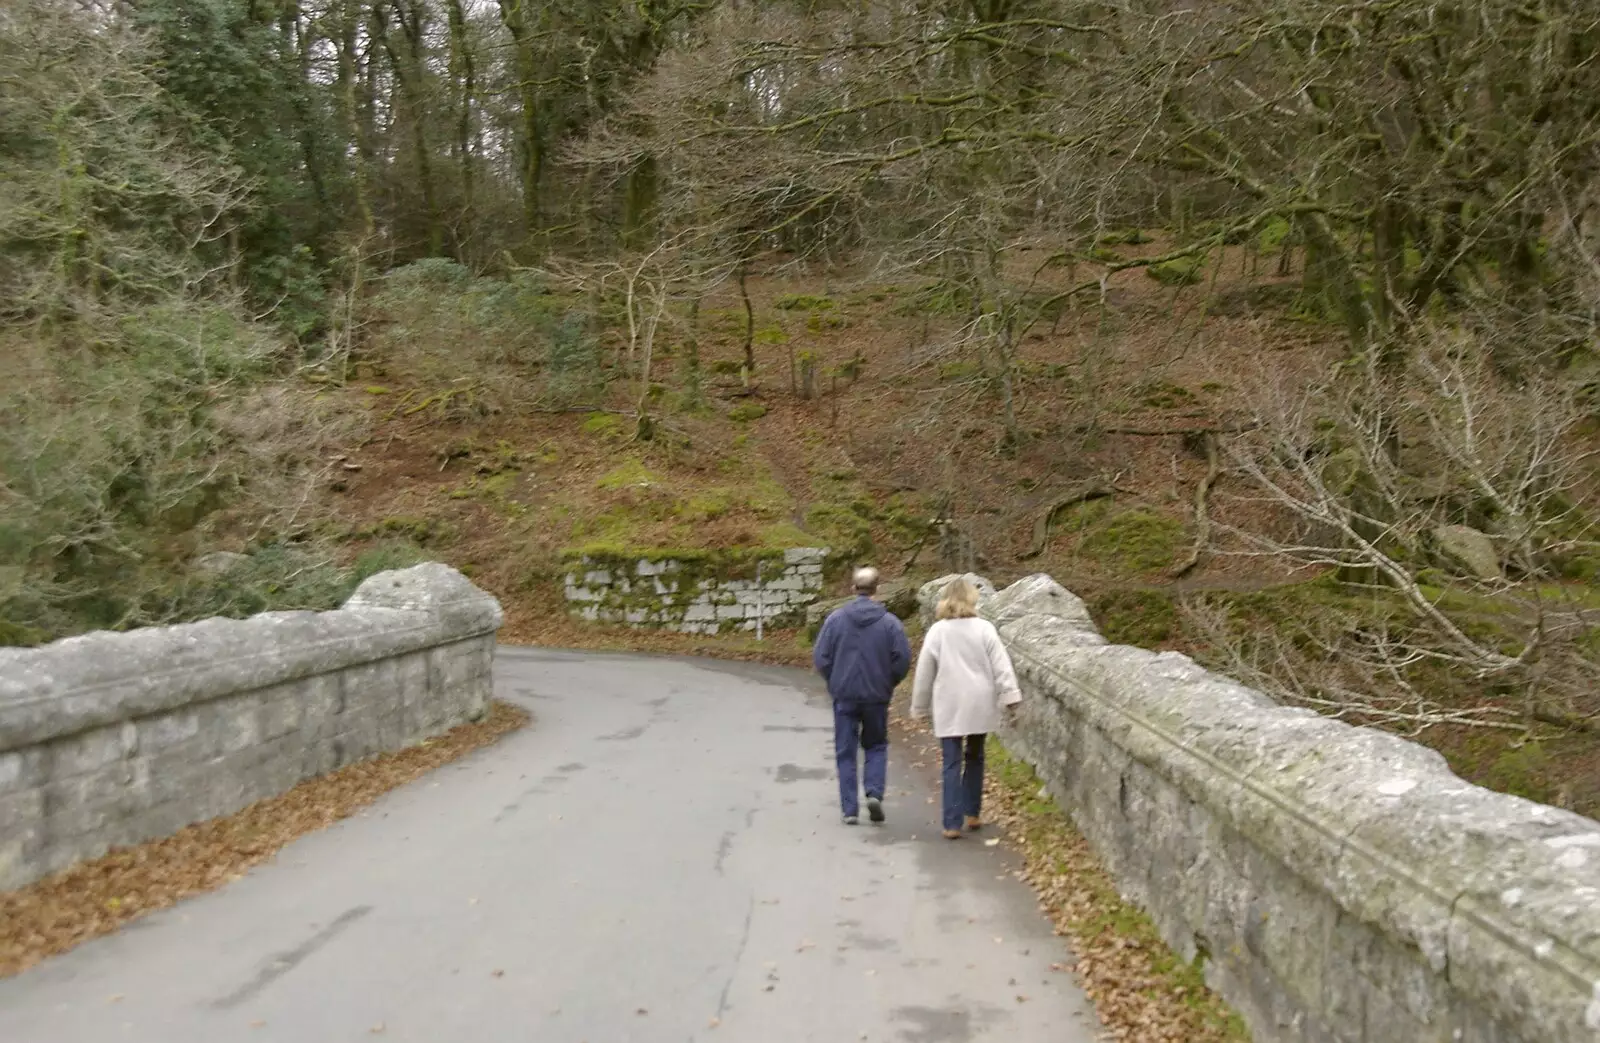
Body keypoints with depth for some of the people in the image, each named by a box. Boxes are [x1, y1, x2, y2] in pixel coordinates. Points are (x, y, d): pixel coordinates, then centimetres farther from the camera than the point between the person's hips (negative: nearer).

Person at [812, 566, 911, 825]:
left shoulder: (836, 618, -5)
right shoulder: (889, 622, -6)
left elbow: (820, 657, -4)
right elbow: (903, 659, -8)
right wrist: (887, 684, 9)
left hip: (844, 696, 0)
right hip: (877, 697, 0)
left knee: (846, 752, 8)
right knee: (876, 746, 18)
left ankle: (850, 809, 6)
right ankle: (874, 793, -1)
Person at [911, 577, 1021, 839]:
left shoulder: (937, 631, -2)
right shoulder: (984, 628, -3)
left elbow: (924, 672, 2)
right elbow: (1001, 664, -8)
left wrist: (919, 706, 11)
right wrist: (1011, 695, -6)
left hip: (949, 707, -1)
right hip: (979, 705, 1)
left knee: (952, 764, 1)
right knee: (975, 757, 19)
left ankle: (952, 824, -4)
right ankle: (972, 814, 25)